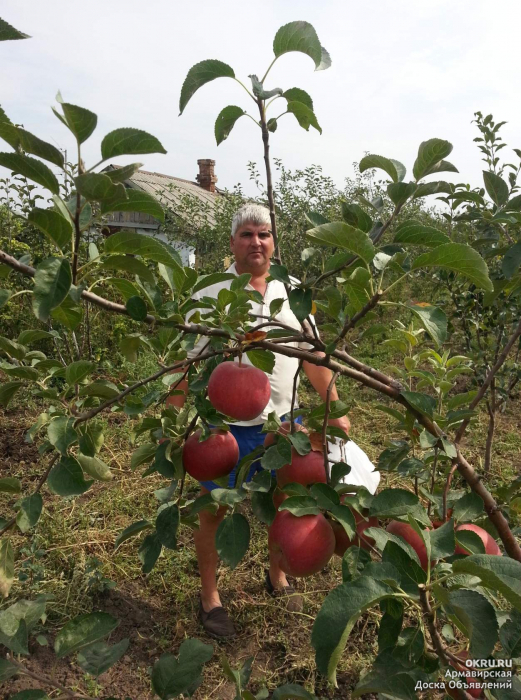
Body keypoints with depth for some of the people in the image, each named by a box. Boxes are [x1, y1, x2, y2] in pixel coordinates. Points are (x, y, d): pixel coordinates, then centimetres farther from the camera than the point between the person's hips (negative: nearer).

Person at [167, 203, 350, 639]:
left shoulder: (293, 296, 3)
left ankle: (278, 578, 46)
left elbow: (315, 357, 8)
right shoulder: (208, 299, -8)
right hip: (225, 426, -3)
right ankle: (210, 598, 35)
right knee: (214, 512, 12)